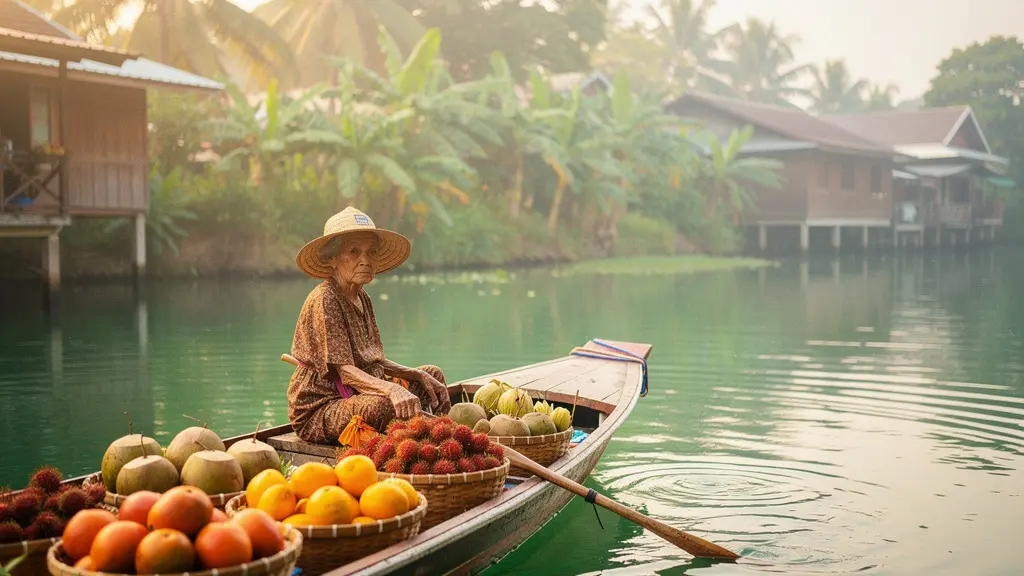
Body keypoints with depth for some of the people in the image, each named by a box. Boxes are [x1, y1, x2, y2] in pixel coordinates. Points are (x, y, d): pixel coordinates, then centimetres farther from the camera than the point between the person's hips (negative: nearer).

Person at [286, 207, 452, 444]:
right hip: (318, 409, -10)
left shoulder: (362, 299, 10)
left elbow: (376, 361, 14)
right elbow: (345, 371, -26)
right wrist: (393, 389, -42)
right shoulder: (324, 299, -19)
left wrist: (419, 375, 0)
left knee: (433, 376, 12)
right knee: (388, 405, -37)